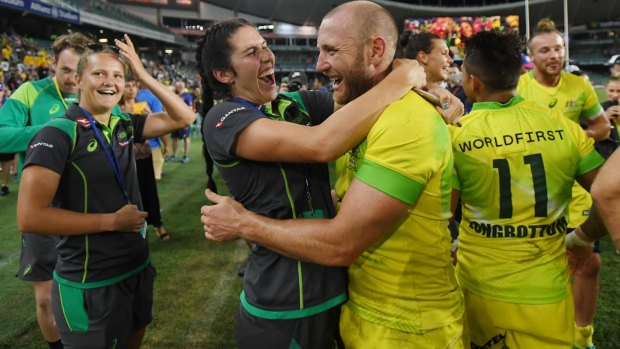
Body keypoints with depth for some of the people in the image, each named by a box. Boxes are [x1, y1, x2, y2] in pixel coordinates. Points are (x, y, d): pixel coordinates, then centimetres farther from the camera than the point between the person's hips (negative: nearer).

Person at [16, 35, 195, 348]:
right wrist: (112, 220, -18)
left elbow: (183, 118, 3)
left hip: (137, 267, 7)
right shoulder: (58, 133, -16)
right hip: (90, 283, -7)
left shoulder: (125, 125, 3)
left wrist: (143, 75, -5)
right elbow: (30, 217, -23)